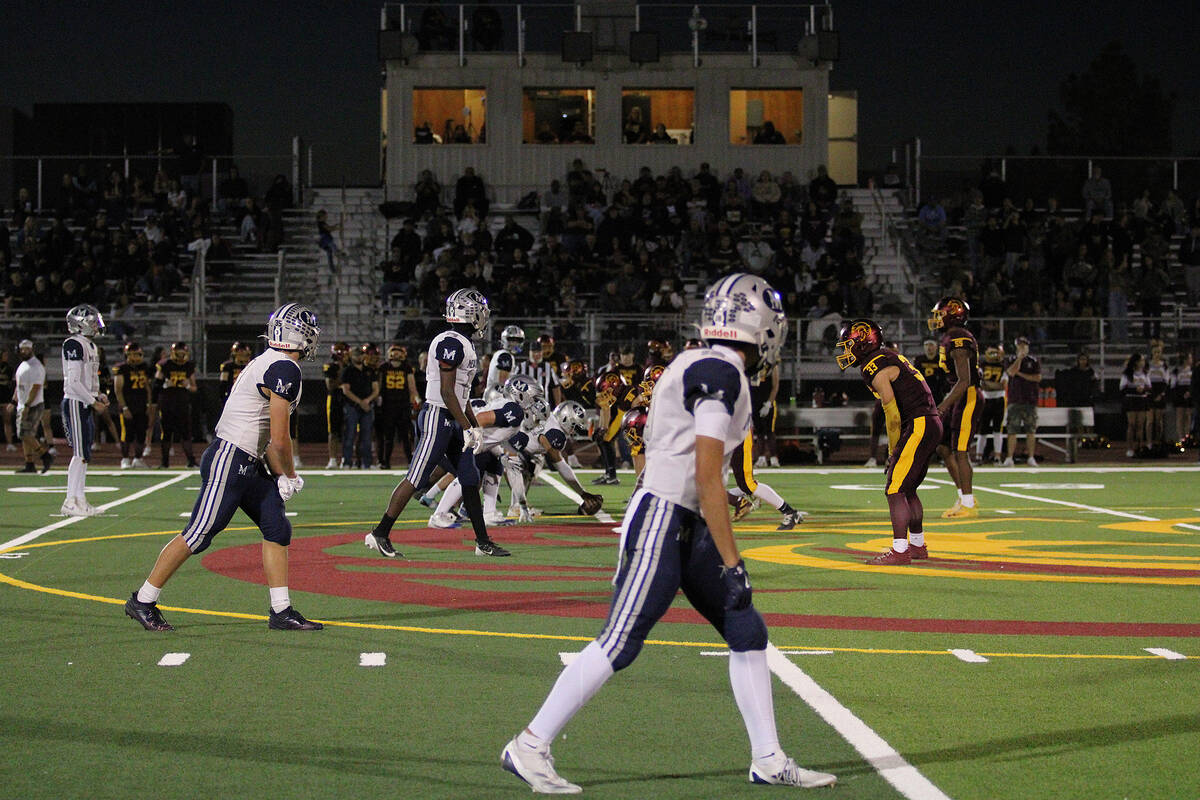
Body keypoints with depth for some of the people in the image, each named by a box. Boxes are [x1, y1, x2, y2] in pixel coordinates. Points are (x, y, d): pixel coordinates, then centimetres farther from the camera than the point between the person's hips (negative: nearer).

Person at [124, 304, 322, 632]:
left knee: (277, 529, 8)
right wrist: (290, 475, 0)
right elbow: (279, 439, -18)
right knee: (198, 534, -5)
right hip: (229, 461, -10)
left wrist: (281, 475, 11)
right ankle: (143, 601, 5)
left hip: (249, 465, 10)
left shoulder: (266, 363, 15)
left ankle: (282, 612, 11)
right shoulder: (285, 370, -17)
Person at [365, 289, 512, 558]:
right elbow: (447, 392, -20)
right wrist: (467, 427, -19)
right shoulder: (451, 343, -16)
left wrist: (475, 425, 23)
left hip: (453, 421, 10)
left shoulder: (464, 345, 16)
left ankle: (483, 542, 14)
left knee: (470, 480, 10)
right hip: (438, 417, -10)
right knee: (416, 478, -8)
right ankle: (380, 534, -2)